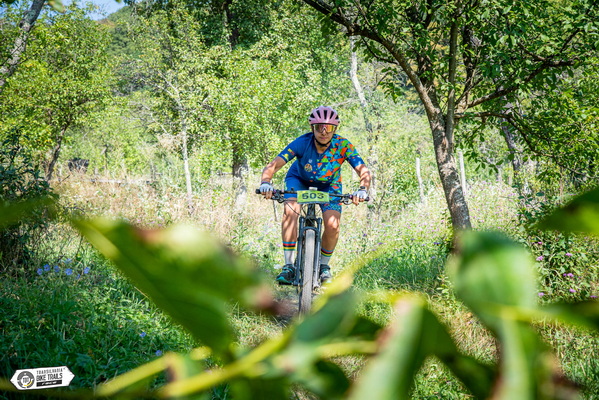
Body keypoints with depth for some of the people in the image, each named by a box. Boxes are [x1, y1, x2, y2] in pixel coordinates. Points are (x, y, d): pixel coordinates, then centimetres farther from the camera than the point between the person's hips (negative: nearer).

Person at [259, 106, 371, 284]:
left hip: (328, 185, 1)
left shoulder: (343, 145, -29)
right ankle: (289, 266, -22)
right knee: (290, 211, -29)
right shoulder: (302, 143, -31)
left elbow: (363, 170, -32)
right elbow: (273, 165, -37)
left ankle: (324, 265, 10)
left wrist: (363, 190, -53)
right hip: (299, 180, -1)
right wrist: (266, 183, -58)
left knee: (332, 225, -19)